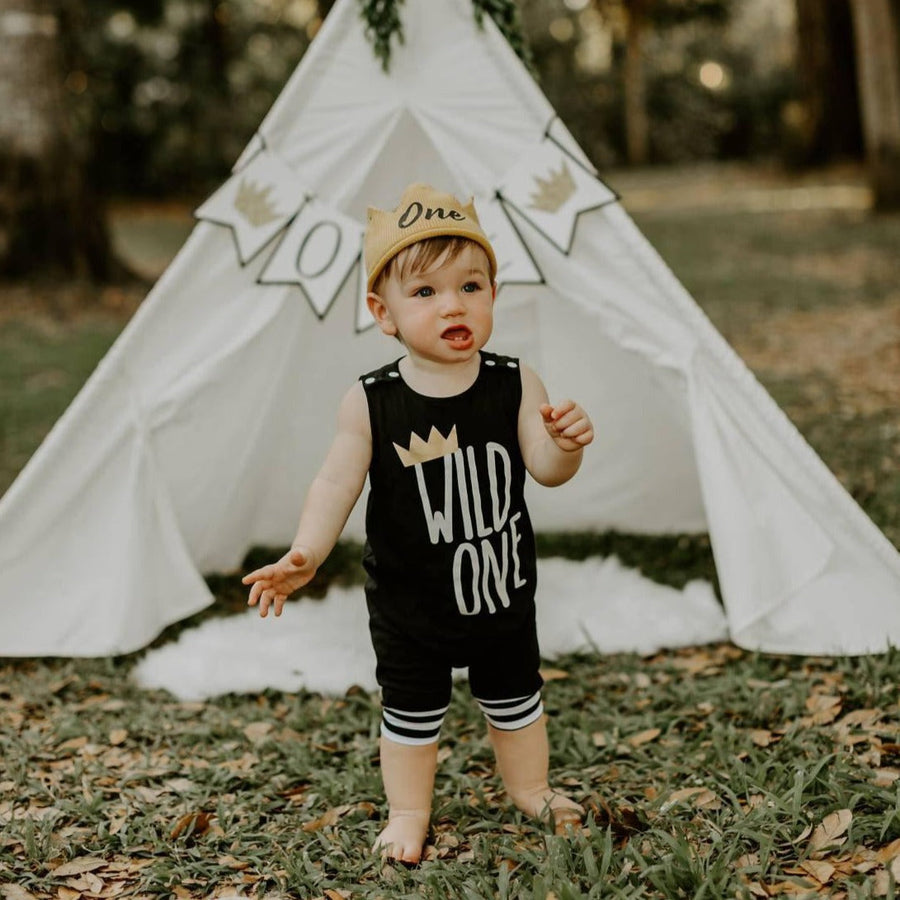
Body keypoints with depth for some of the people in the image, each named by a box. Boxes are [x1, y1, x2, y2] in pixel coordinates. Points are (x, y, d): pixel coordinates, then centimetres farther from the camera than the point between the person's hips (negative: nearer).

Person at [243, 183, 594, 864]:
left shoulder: (516, 386, -11)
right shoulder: (371, 402, -15)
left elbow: (546, 469, -15)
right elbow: (337, 484, -12)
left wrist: (566, 443, -37)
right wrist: (304, 556, -24)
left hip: (501, 589, 2)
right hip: (409, 604, -1)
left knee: (515, 698, 22)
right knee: (410, 712, 15)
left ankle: (531, 789, 46)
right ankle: (408, 811, 38)